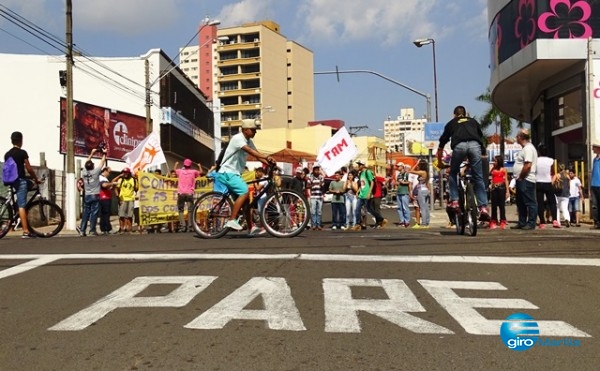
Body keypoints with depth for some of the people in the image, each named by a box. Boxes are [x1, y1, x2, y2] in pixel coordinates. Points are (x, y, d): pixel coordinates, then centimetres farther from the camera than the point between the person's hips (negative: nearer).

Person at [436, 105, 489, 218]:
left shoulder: (451, 123, 29)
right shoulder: (473, 121, 33)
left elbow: (442, 141, 31)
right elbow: (481, 136, 40)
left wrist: (440, 162, 40)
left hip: (459, 146, -1)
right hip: (475, 145, 1)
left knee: (453, 174, 18)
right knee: (478, 178, 6)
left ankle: (454, 201, 9)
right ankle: (483, 207, 1)